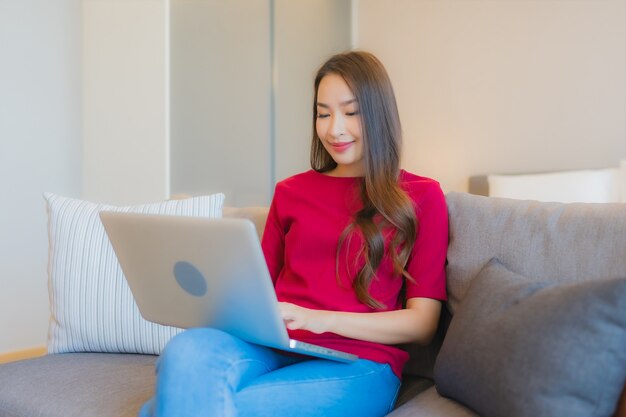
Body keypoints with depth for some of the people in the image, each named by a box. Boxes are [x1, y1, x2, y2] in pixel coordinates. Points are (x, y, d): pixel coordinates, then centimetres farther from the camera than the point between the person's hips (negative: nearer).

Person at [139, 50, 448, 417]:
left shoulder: (421, 196, 8)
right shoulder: (291, 191, 19)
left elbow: (422, 324, 2)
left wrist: (321, 319, -12)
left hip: (357, 363, -3)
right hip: (274, 348, 3)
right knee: (189, 350, -33)